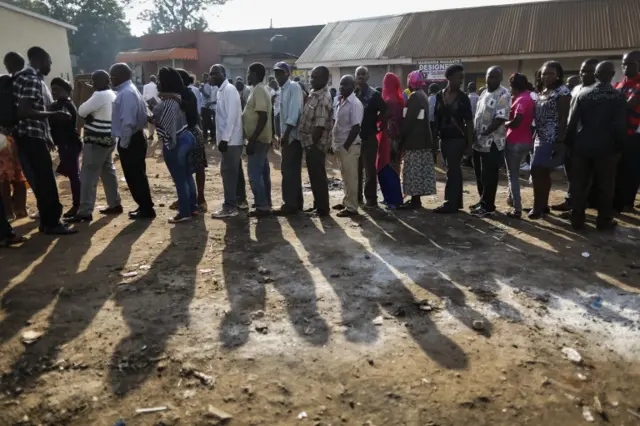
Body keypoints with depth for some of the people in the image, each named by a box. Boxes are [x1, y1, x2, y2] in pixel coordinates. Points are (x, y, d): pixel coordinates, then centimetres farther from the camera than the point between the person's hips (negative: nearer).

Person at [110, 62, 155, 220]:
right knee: (137, 175, 16)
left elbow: (127, 122, -25)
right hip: (135, 138, 10)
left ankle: (146, 209, 6)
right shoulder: (130, 90, 14)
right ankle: (145, 207, 25)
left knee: (134, 177, -2)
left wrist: (123, 144, -18)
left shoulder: (126, 94, -18)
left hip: (130, 141, -10)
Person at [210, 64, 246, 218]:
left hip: (231, 139, -9)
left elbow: (232, 116, -21)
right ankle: (240, 199, 28)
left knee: (228, 171, -7)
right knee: (235, 170, 16)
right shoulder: (222, 90, 14)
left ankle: (230, 207, -3)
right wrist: (223, 138, 16)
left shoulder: (229, 90, -14)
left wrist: (225, 138, -22)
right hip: (232, 139, 9)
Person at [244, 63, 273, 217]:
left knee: (255, 174, -7)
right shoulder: (260, 89, 15)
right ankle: (265, 205, 20)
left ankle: (262, 207, -3)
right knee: (262, 173, 13)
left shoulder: (259, 90, -15)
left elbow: (263, 117, -24)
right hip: (261, 138, 10)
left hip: (258, 139, -10)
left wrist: (252, 139, -24)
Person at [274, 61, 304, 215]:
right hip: (288, 135, 9)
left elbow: (295, 111, -18)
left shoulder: (294, 86, -9)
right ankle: (296, 203, 19)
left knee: (289, 170, -8)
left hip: (293, 135, -9)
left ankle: (290, 205, -4)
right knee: (292, 170, 12)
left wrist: (286, 133, -23)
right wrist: (283, 135, 15)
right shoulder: (283, 89, 18)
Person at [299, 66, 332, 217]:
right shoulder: (313, 94, 12)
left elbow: (320, 126, -22)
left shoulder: (324, 99, -18)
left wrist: (312, 143, -18)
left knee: (318, 176, -2)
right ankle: (317, 205, 25)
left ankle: (323, 208, 7)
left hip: (316, 144, -9)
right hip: (310, 142, 9)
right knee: (314, 175, 15)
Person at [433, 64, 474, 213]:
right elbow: (436, 117, 10)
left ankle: (450, 203, -2)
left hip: (457, 138, -4)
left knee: (452, 171, -5)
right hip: (444, 138, 4)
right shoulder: (439, 95, 5)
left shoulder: (463, 97, -4)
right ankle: (456, 202, 18)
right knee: (454, 170, 11)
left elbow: (468, 121, -5)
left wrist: (470, 141, -9)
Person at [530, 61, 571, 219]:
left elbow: (563, 118, -15)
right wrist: (534, 136, 13)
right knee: (543, 173, 11)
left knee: (538, 171, -10)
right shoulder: (542, 91, 15)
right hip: (541, 138, 8)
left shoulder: (562, 91, -9)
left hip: (552, 140, -8)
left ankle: (539, 207, -2)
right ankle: (542, 205, 19)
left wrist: (560, 142, -20)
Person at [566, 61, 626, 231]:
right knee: (605, 186, 8)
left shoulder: (582, 94, 0)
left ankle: (577, 219, 12)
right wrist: (619, 145, 5)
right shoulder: (618, 96, -6)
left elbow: (571, 122, -2)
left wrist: (570, 143, 6)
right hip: (606, 147, -2)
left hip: (582, 146, 2)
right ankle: (604, 221, 15)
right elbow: (620, 126, -7)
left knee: (579, 185, 8)